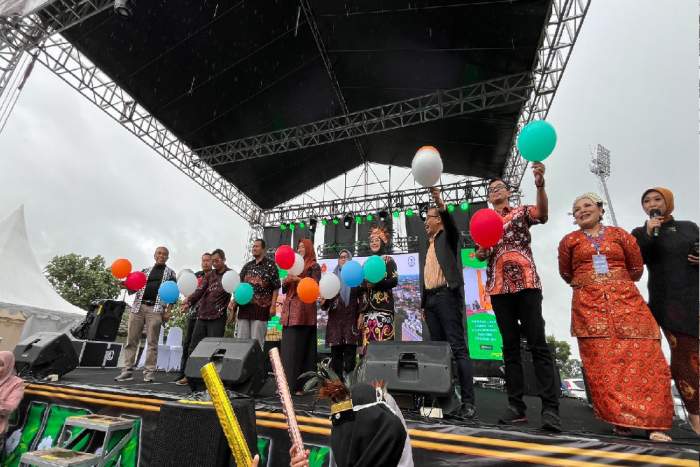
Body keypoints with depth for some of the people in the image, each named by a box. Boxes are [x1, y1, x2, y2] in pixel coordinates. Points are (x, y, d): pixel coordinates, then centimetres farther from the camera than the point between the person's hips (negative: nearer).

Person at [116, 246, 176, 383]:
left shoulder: (170, 273, 11)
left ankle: (149, 372, 3)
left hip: (156, 309, -3)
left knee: (152, 342, -1)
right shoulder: (145, 271, 19)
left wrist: (168, 311, -6)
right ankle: (128, 370, 9)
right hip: (138, 306, 3)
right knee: (131, 340, 2)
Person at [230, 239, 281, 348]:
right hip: (244, 306, 5)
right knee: (241, 339, 8)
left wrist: (273, 306, -11)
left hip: (261, 308, -5)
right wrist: (234, 301, 4)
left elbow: (276, 288, -4)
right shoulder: (247, 265, 15)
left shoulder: (270, 265, -1)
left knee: (257, 341, 0)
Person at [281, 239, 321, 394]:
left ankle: (300, 385, 0)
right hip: (290, 309, 6)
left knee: (299, 348, -7)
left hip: (304, 311, -6)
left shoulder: (314, 266, 2)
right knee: (287, 348, 5)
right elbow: (285, 289, 19)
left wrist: (298, 279, -16)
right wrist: (286, 280, -2)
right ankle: (288, 383, 12)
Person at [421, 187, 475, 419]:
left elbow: (450, 222, -20)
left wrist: (440, 202, -36)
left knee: (458, 348, -8)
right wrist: (424, 303, 18)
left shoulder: (448, 236, 5)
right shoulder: (430, 243, 24)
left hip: (447, 295, -7)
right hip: (430, 298, 8)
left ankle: (468, 402, -4)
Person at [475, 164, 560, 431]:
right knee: (510, 347, 5)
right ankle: (516, 406, 10)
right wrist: (482, 248, -10)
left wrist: (540, 185, -31)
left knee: (538, 344, -4)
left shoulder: (522, 211, 11)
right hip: (499, 287, 3)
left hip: (526, 283, -3)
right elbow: (479, 256, 14)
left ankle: (550, 408, 0)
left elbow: (542, 213, -14)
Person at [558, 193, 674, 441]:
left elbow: (636, 267, 17)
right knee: (603, 363, -5)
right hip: (589, 306, -1)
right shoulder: (570, 240, 10)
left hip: (626, 301, 1)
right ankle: (620, 419, 4)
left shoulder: (620, 235, 11)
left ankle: (654, 422, 4)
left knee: (643, 358, -6)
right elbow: (566, 273, 21)